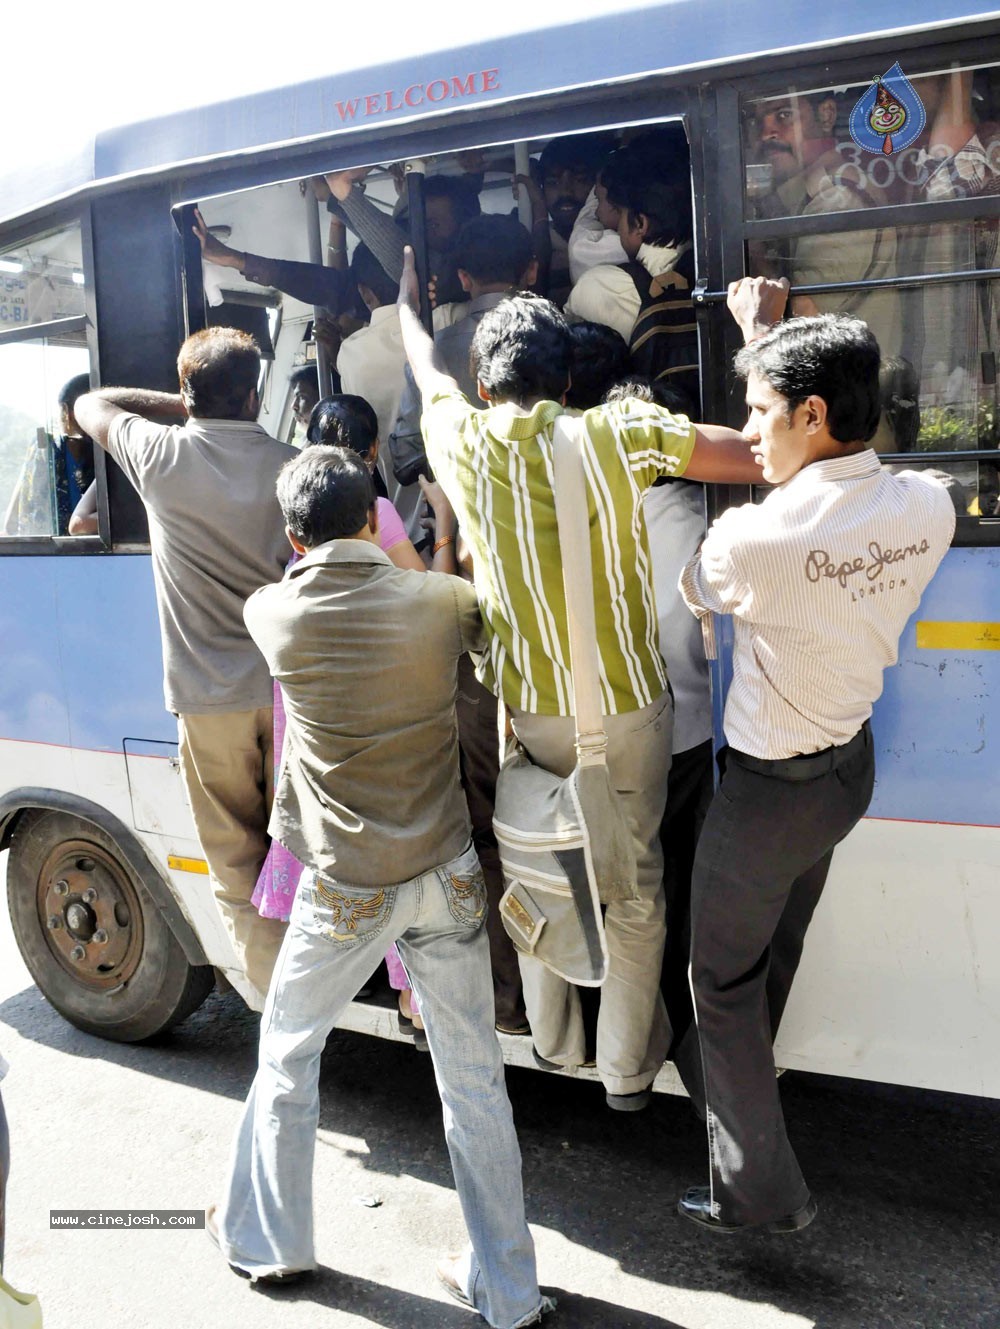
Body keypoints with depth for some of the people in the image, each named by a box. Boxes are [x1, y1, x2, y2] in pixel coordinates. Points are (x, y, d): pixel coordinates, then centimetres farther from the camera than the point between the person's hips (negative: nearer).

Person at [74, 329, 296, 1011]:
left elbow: (91, 404, 10)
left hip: (208, 693, -2)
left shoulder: (161, 455, -10)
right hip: (288, 684, 2)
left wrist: (182, 405, 9)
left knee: (235, 848, 14)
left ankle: (267, 975, 23)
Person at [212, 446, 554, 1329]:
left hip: (346, 889, -1)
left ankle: (268, 1242, 40)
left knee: (287, 1055, 23)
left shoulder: (272, 614, -9)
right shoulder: (439, 601, -10)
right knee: (473, 1079, 13)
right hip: (448, 877, 1)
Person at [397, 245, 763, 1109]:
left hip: (526, 711, 3)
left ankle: (553, 1039, 39)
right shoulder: (620, 434, -15)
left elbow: (427, 370, 18)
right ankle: (627, 1068, 28)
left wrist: (408, 303, 39)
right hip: (628, 707, -2)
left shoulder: (461, 442, -6)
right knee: (634, 882, 15)